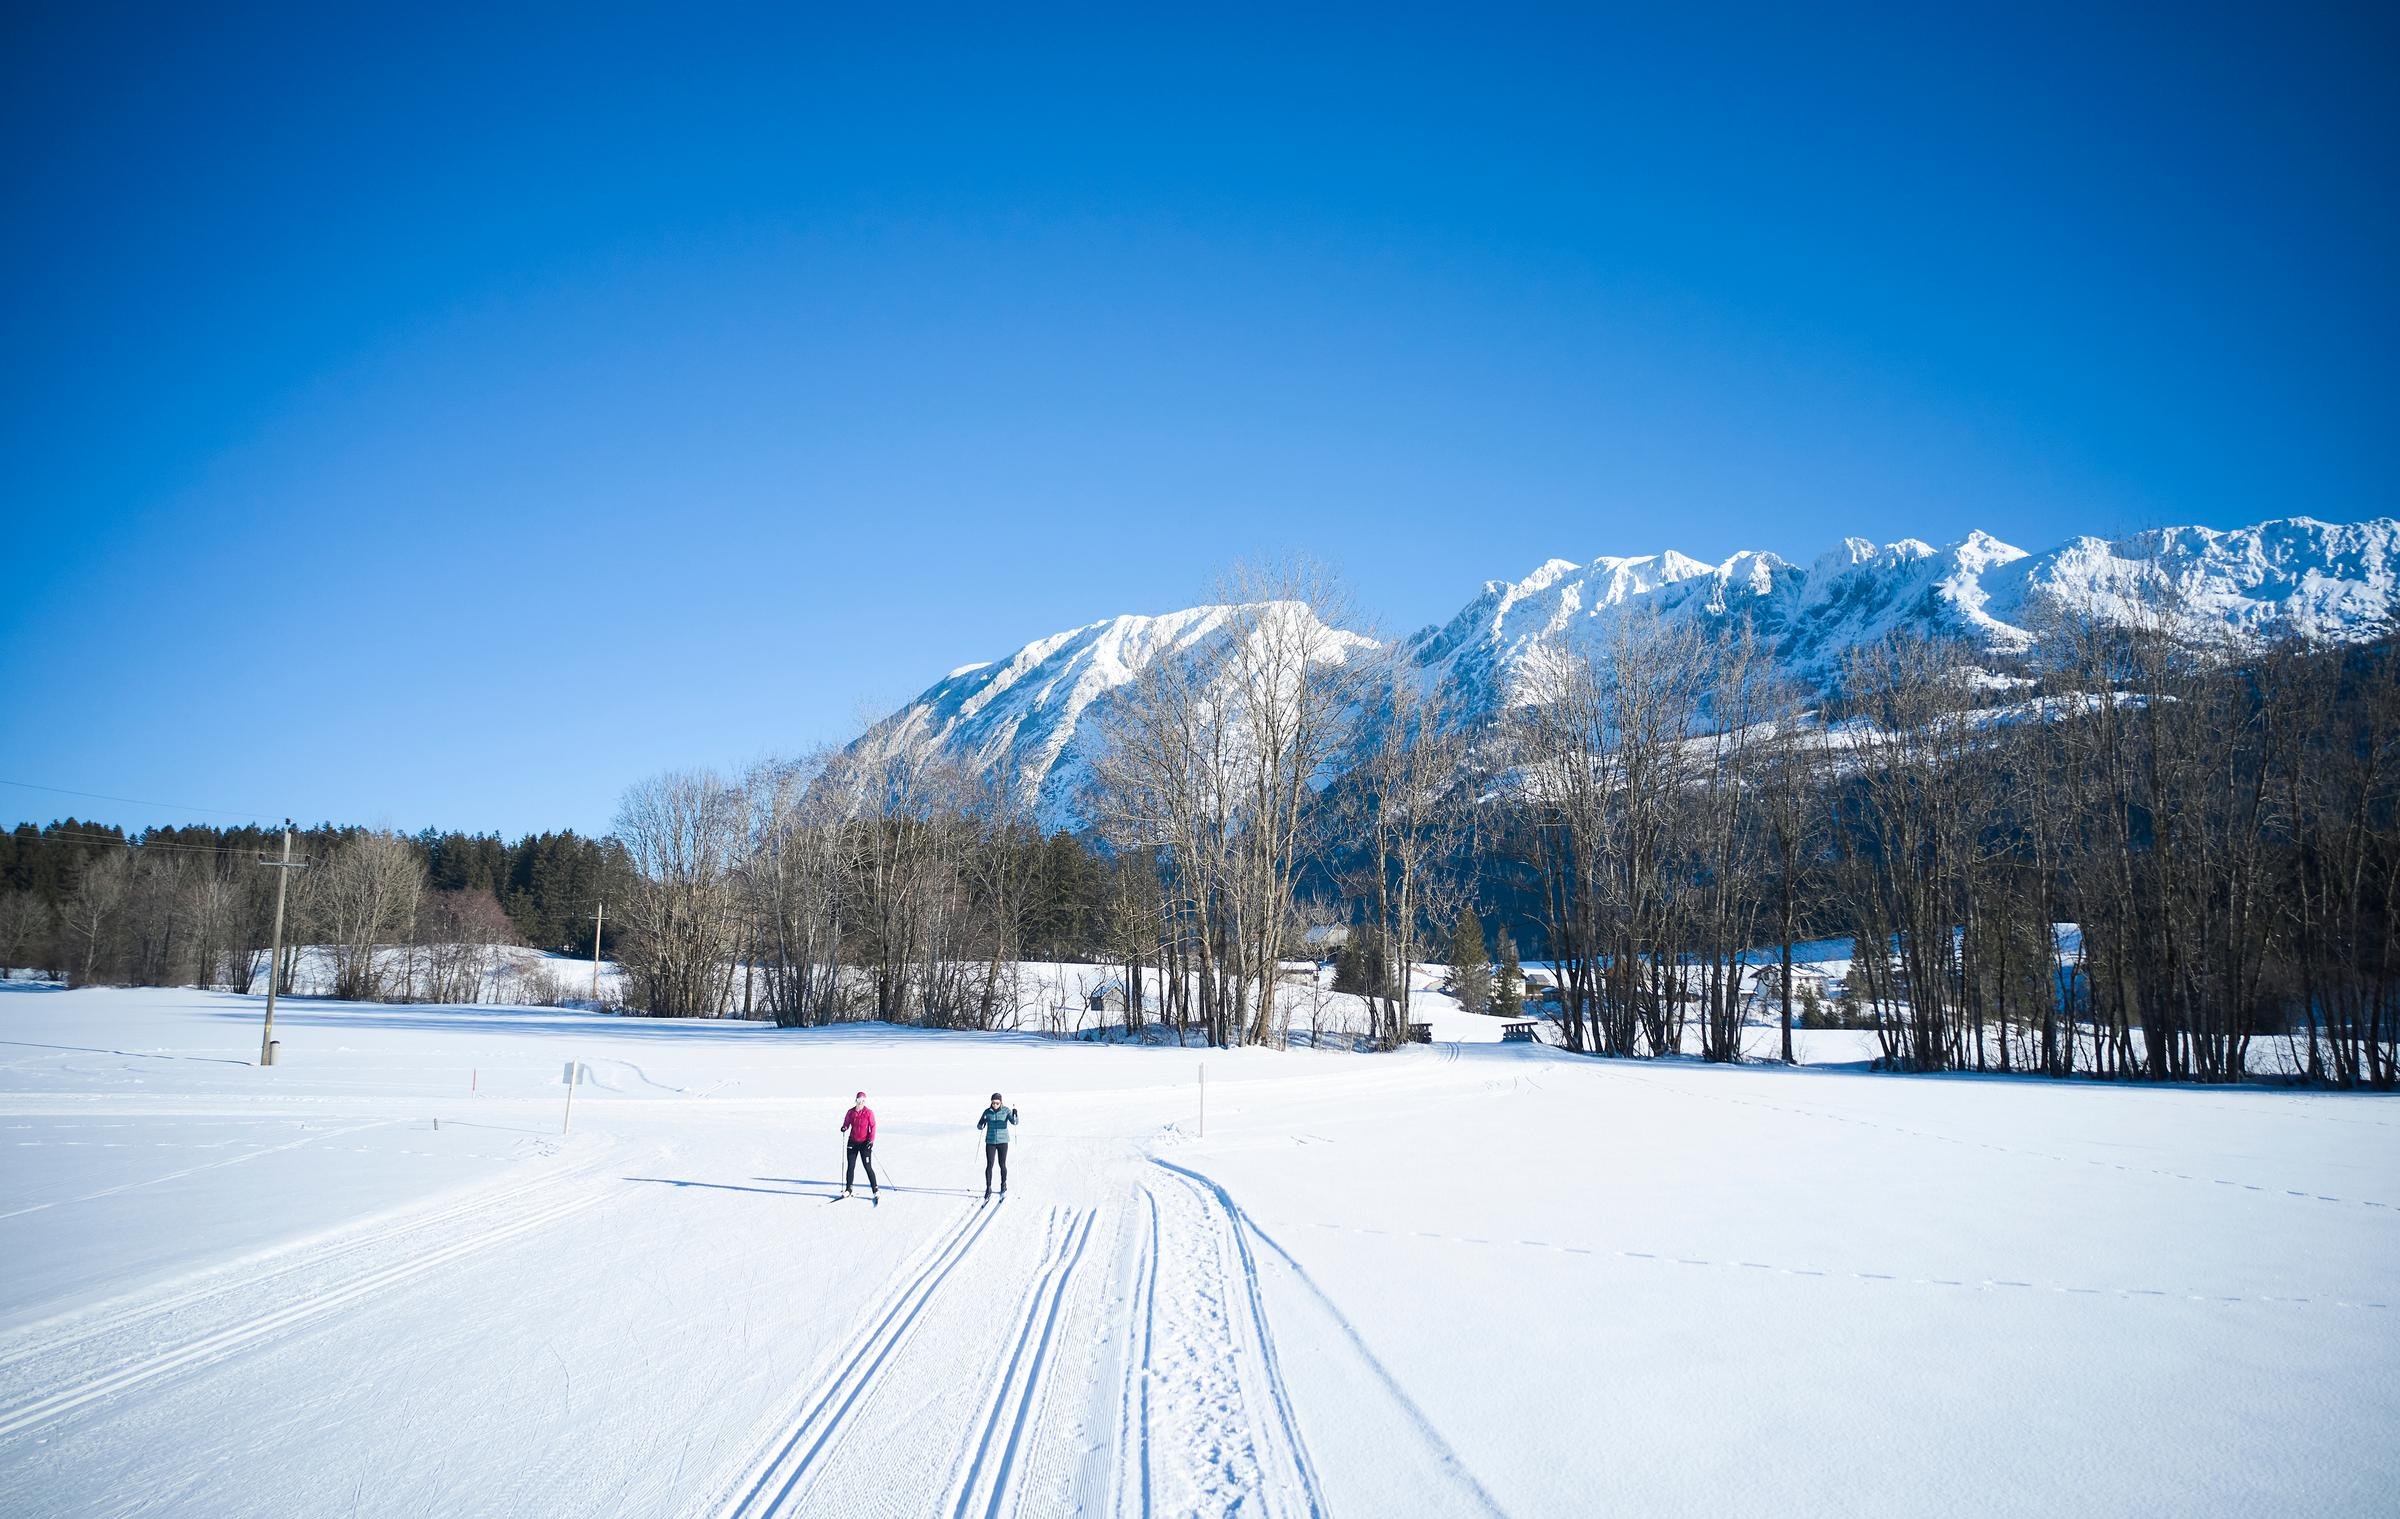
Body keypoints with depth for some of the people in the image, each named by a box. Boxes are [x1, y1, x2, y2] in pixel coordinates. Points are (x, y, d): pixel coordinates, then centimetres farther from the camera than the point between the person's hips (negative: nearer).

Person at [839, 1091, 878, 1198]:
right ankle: (848, 1189, 21)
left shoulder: (869, 1112, -7)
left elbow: (872, 1127, -6)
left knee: (868, 1167, -5)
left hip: (865, 1143, -3)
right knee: (850, 1167, 7)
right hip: (853, 1142, 4)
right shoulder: (851, 1112, 2)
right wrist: (844, 1128, -13)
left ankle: (876, 1190, 2)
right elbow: (846, 1123, 11)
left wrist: (871, 1140, -14)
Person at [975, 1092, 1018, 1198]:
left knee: (1002, 1165, 7)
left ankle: (1004, 1186, 27)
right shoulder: (987, 1112, -1)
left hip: (1003, 1141, -1)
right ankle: (988, 1189, 6)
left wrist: (1015, 1115, -37)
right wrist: (982, 1123, -23)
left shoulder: (1006, 1111, -5)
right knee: (989, 1165, -4)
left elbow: (1014, 1122, -17)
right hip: (990, 1142, 1)